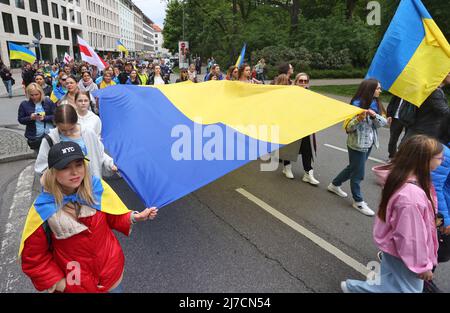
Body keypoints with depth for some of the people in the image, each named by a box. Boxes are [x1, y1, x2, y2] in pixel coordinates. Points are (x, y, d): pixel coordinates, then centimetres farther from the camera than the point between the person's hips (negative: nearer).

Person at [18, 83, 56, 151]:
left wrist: (45, 118, -21)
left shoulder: (48, 102, -2)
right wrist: (30, 118, -17)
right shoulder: (24, 104, -1)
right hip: (34, 137, 0)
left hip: (50, 134, 0)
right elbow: (20, 119, 2)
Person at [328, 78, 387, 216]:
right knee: (357, 173, 4)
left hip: (369, 144, 8)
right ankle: (358, 202, 20)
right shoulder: (357, 105, -17)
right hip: (357, 145, -8)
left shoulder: (375, 104, 3)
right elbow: (348, 127, -17)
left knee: (353, 168, 20)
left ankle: (334, 185, 40)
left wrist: (375, 115, -22)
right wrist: (359, 118, -35)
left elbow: (383, 122, -3)